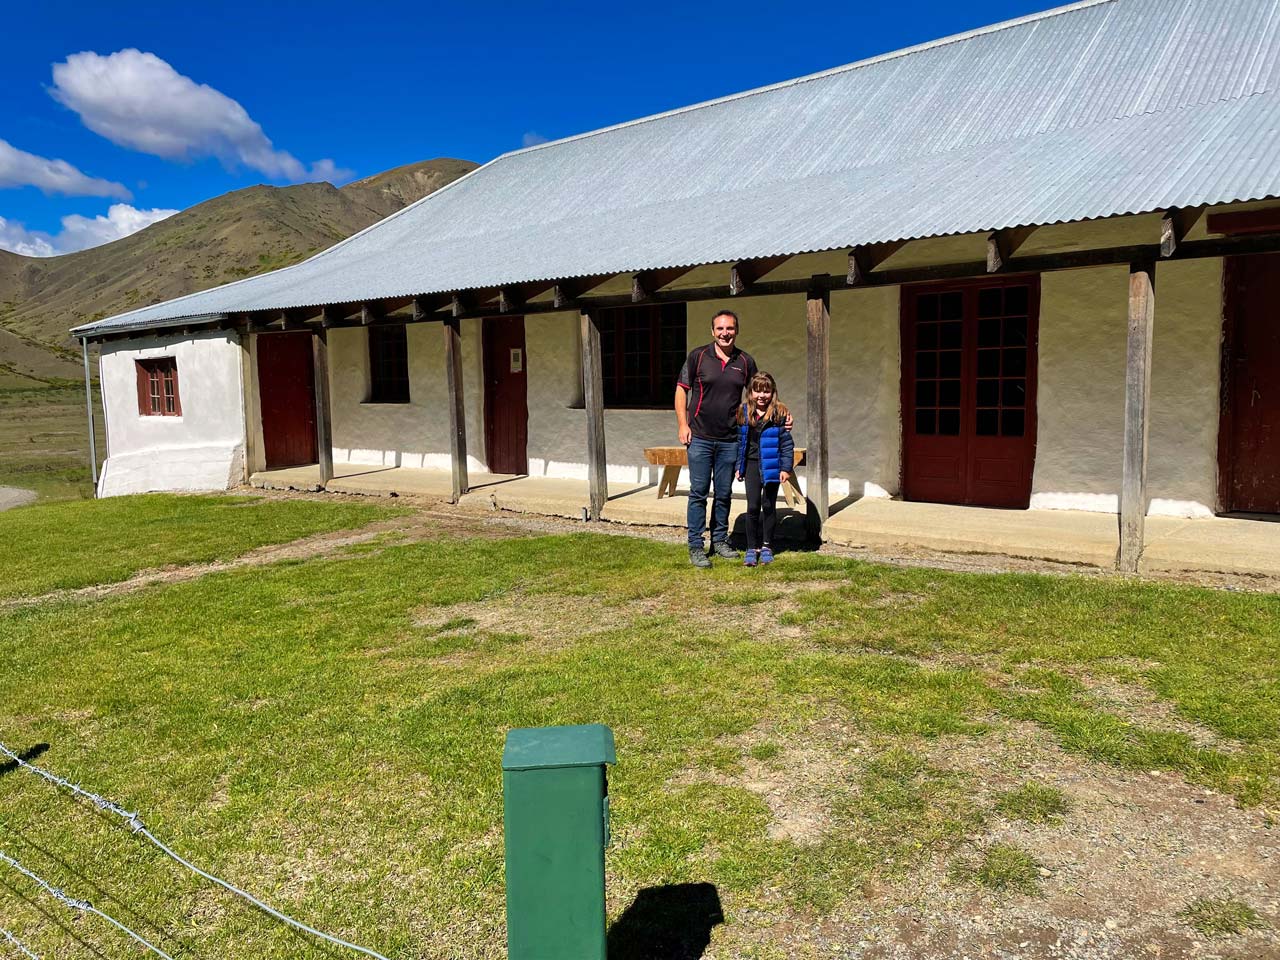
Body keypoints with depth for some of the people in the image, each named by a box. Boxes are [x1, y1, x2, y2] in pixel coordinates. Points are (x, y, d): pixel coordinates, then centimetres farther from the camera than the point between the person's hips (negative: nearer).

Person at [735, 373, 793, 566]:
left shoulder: (780, 413, -7)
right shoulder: (743, 412, 2)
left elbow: (786, 442, -5)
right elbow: (740, 440, 8)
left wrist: (786, 467, -8)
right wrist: (739, 466, 8)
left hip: (771, 466, -2)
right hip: (752, 464, 2)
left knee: (769, 506, 8)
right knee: (753, 507, 1)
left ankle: (766, 546, 20)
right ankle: (752, 547, 11)